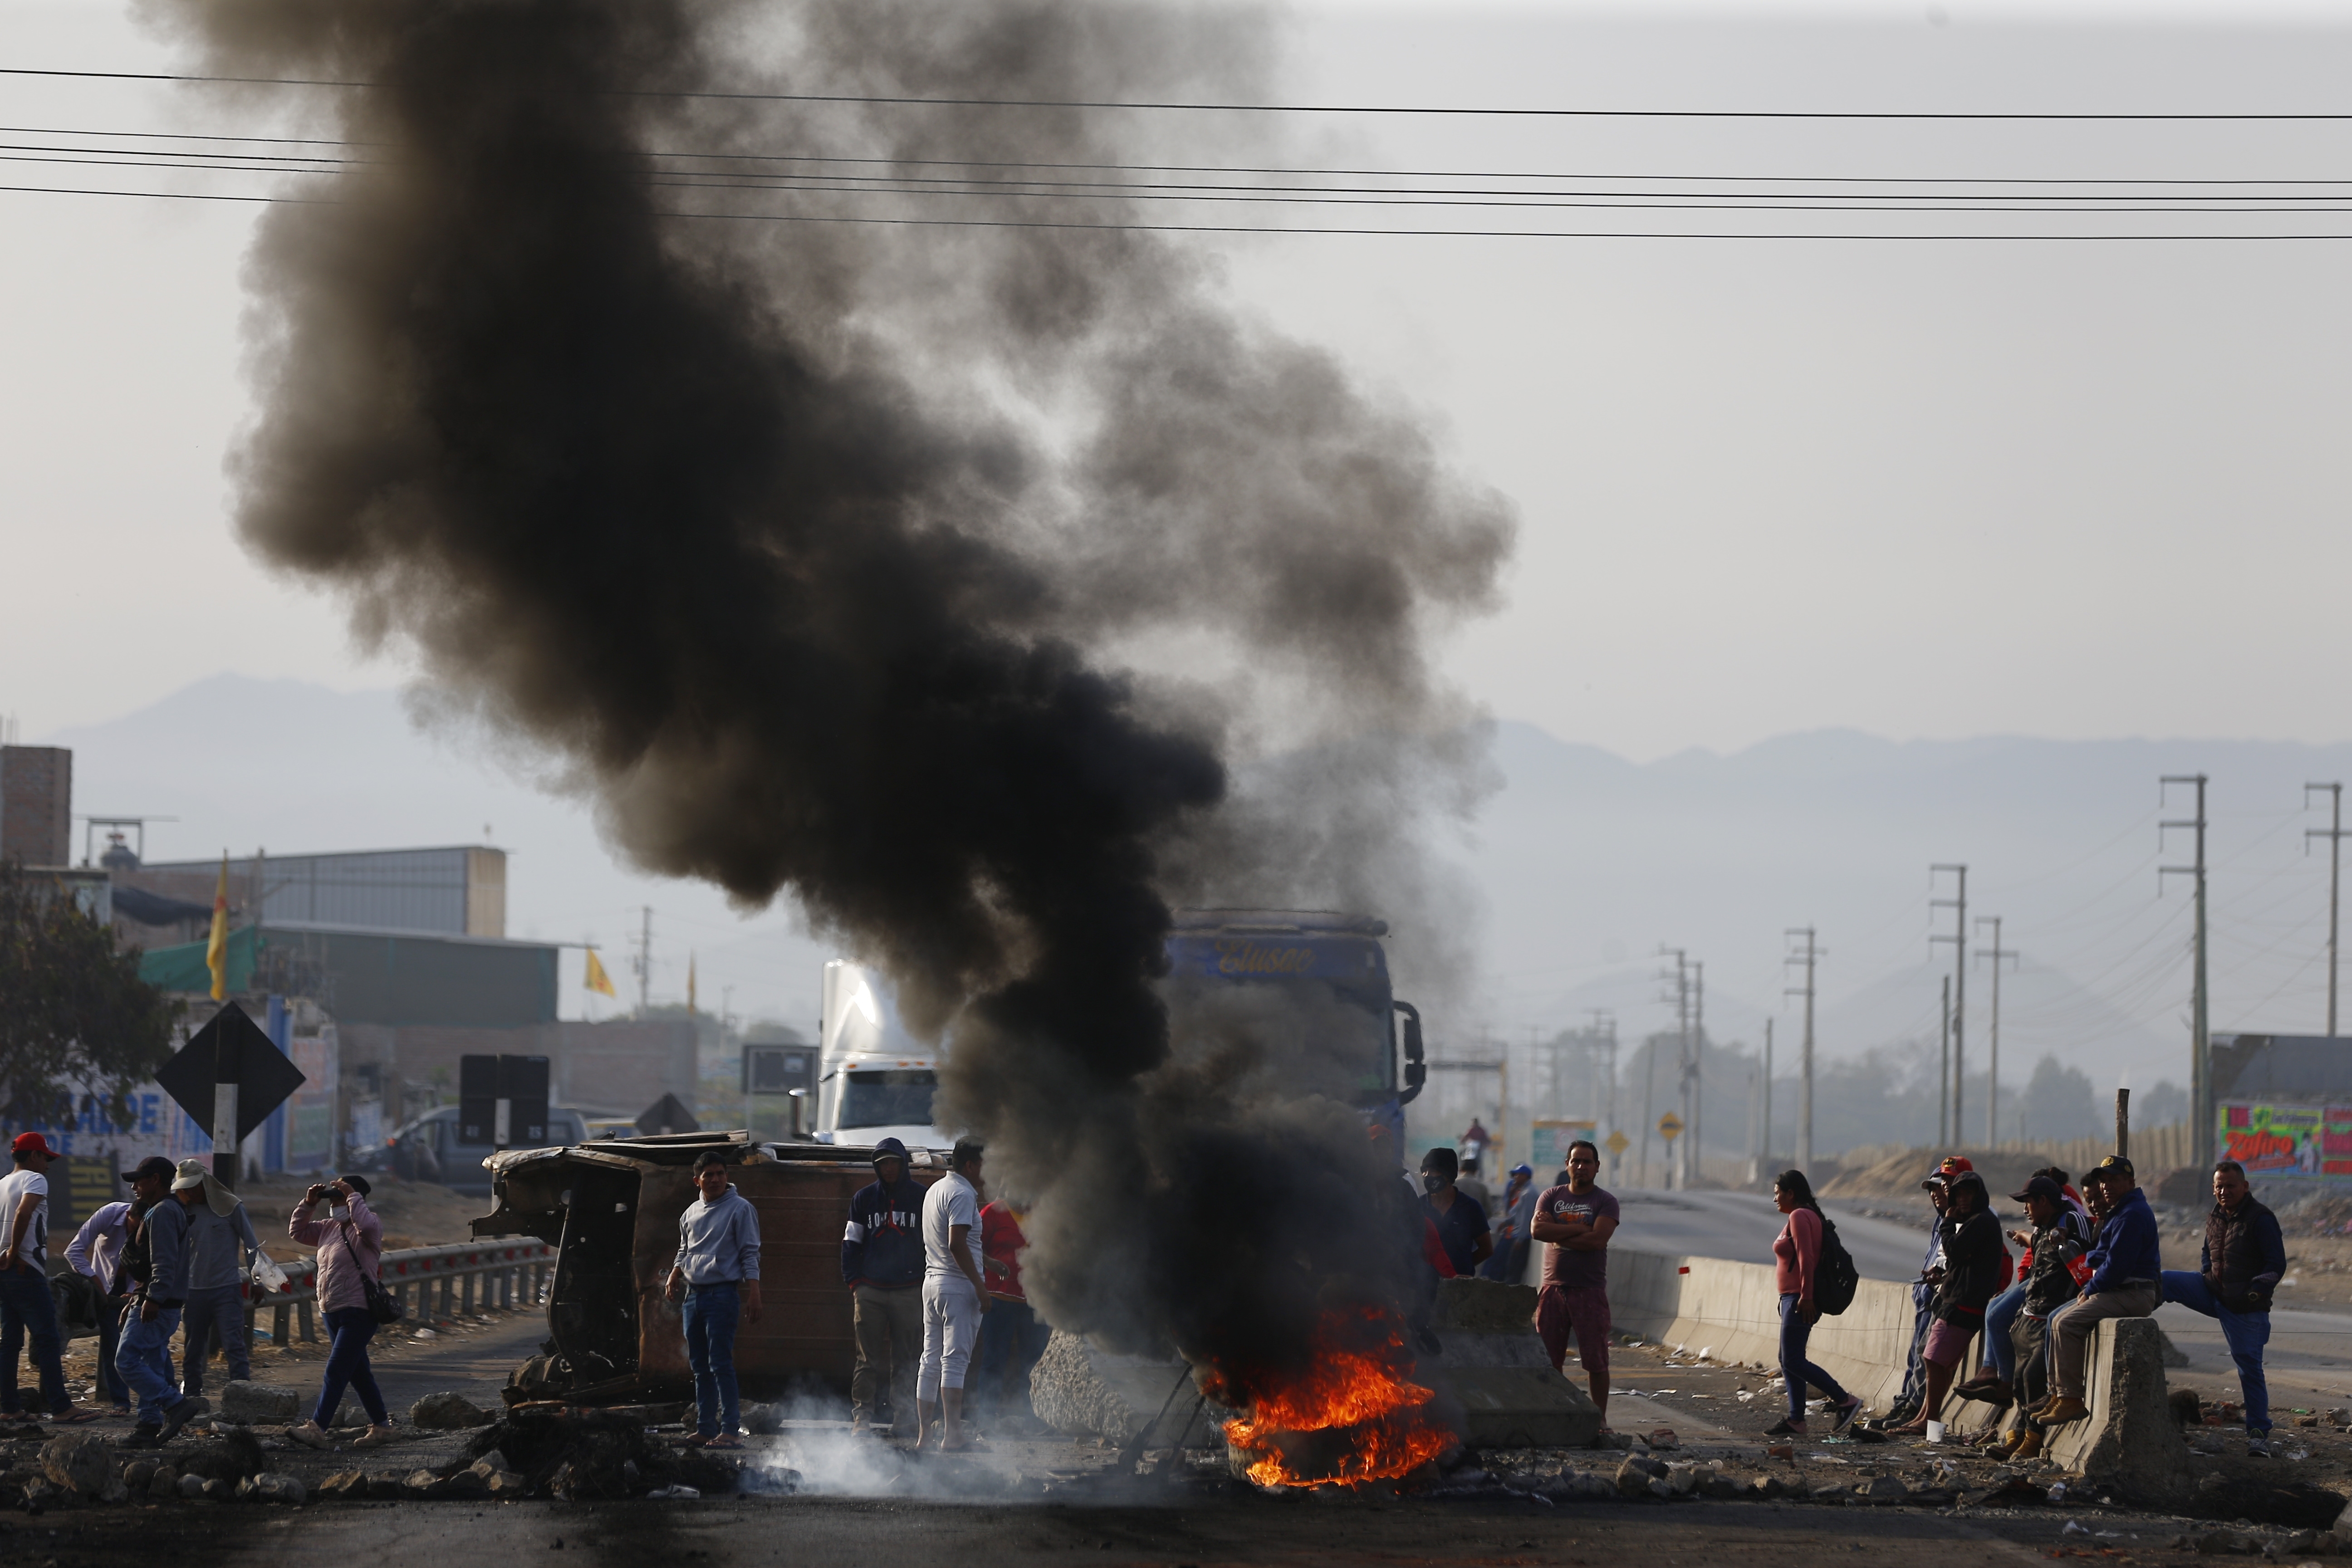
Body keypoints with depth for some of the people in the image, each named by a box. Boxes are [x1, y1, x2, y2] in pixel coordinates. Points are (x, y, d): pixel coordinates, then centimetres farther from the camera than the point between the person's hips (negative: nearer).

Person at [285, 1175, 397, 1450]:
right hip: (333, 1312, 9)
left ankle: (317, 1429, -19)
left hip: (358, 1314, -9)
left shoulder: (369, 1228, -9)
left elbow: (366, 1224, -33)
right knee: (358, 1374, 13)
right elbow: (297, 1231, 23)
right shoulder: (330, 1228, 14)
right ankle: (381, 1426, 22)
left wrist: (352, 1195, -21)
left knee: (336, 1371, -14)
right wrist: (309, 1204, 9)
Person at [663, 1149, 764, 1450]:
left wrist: (754, 1295, -13)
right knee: (700, 1367, 9)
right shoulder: (691, 1214, 15)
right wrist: (673, 1279, 6)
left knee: (720, 1365, -12)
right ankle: (706, 1428, 14)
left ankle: (731, 1430, -11)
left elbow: (750, 1256, -5)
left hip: (722, 1295, -7)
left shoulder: (740, 1209, -2)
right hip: (693, 1296, 7)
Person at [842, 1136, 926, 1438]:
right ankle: (862, 1416, 0)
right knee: (869, 1358, -3)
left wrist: (927, 1282, 1)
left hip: (910, 1291, -1)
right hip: (870, 1290, 1)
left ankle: (903, 1420, 4)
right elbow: (851, 1243, 13)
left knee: (905, 1359, 1)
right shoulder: (865, 1198, 11)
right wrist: (854, 1281, 1)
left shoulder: (922, 1197, 6)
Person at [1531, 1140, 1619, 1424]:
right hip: (1553, 1286, 3)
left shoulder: (1605, 1203, 3)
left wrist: (1558, 1236, -8)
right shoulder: (1552, 1197, 11)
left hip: (1590, 1290, -3)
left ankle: (1600, 1419, 5)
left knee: (1596, 1360, -2)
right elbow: (1536, 1230, -7)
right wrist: (1579, 1230, -10)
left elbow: (1598, 1239, -14)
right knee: (1549, 1359, 3)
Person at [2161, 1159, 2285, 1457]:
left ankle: (2259, 1433, 4)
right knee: (2164, 1281, -5)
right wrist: (2206, 1275, 7)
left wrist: (2260, 1288, -30)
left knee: (2250, 1368, -3)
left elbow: (2277, 1264, -14)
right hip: (2213, 1292, 6)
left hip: (2246, 1308, -6)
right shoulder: (2214, 1219, 10)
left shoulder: (2261, 1220, -12)